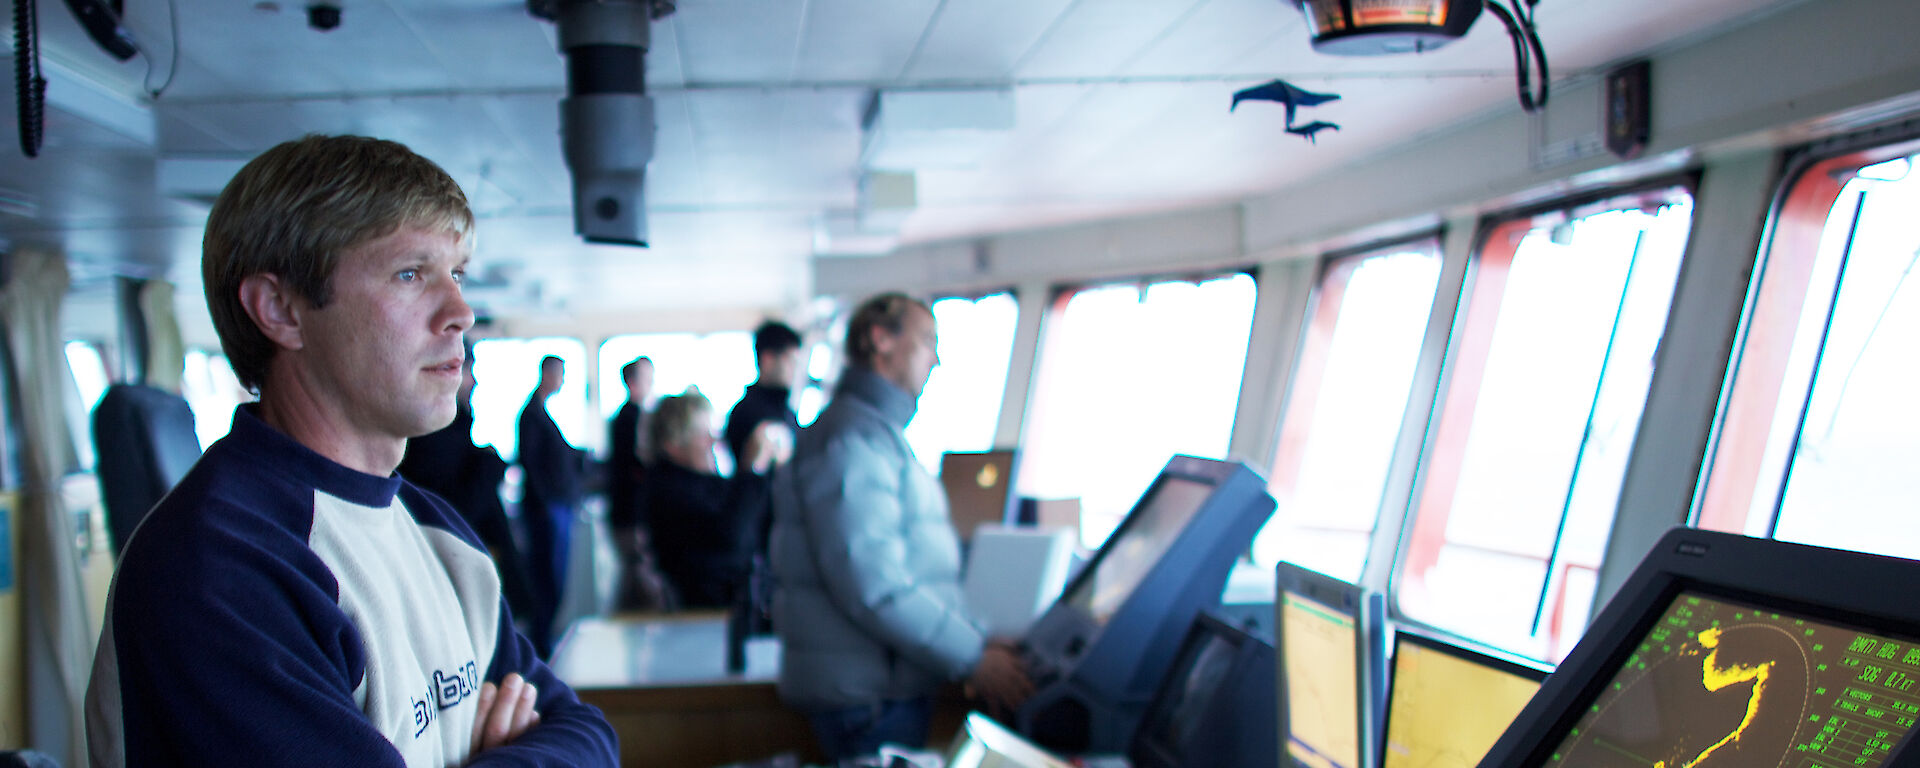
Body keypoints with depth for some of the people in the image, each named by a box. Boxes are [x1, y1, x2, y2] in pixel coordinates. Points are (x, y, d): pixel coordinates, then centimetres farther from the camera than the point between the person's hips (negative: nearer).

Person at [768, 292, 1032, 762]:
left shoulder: (882, 433, 20)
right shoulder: (851, 437, -15)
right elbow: (871, 583, -24)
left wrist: (976, 642, 9)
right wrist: (974, 660, -19)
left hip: (892, 685, 10)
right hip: (866, 695, -10)